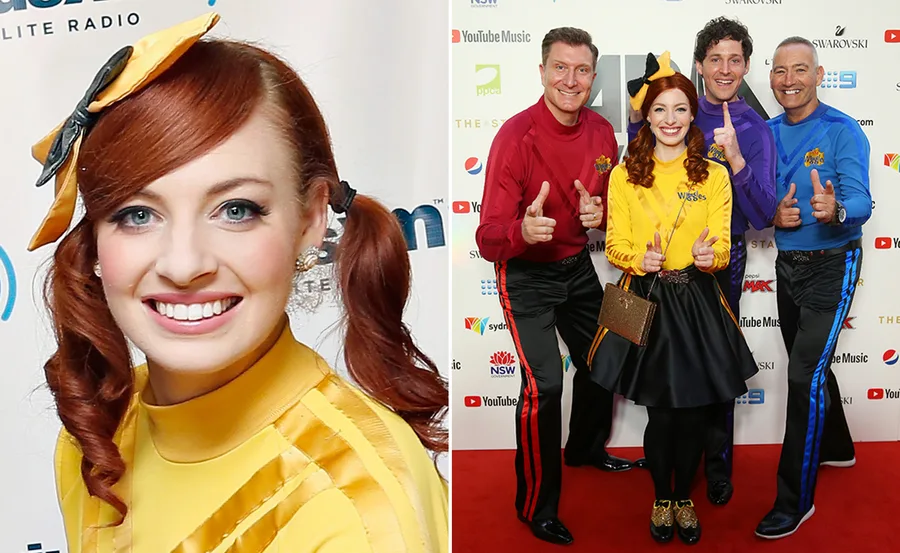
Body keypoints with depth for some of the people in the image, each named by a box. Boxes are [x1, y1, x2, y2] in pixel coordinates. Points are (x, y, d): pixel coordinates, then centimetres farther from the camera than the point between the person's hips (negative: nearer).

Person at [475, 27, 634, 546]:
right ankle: (537, 505, 5)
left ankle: (586, 449, 50)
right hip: (526, 275, -7)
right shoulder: (517, 135, -24)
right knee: (543, 384, -17)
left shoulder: (602, 132, -5)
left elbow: (612, 206, 9)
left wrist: (599, 213, -15)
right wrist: (523, 230, -48)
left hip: (577, 266, 7)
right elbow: (489, 238, -26)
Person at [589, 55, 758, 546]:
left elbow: (723, 246, 0)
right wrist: (640, 259, -22)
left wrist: (710, 255, -23)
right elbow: (614, 244, -1)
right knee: (660, 415, 4)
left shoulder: (714, 176, 4)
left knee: (693, 413, 8)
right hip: (646, 301, -1)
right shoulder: (624, 175, 1)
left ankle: (684, 498, 32)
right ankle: (662, 499, 29)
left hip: (697, 303, 1)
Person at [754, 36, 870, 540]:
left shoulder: (843, 131, -13)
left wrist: (835, 211, -45)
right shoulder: (767, 133, 4)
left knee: (807, 375, -11)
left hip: (831, 266, -6)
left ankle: (795, 500, -1)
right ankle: (837, 448, 46)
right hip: (787, 264, 6)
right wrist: (774, 215, -15)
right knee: (810, 366, 21)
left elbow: (861, 202, -23)